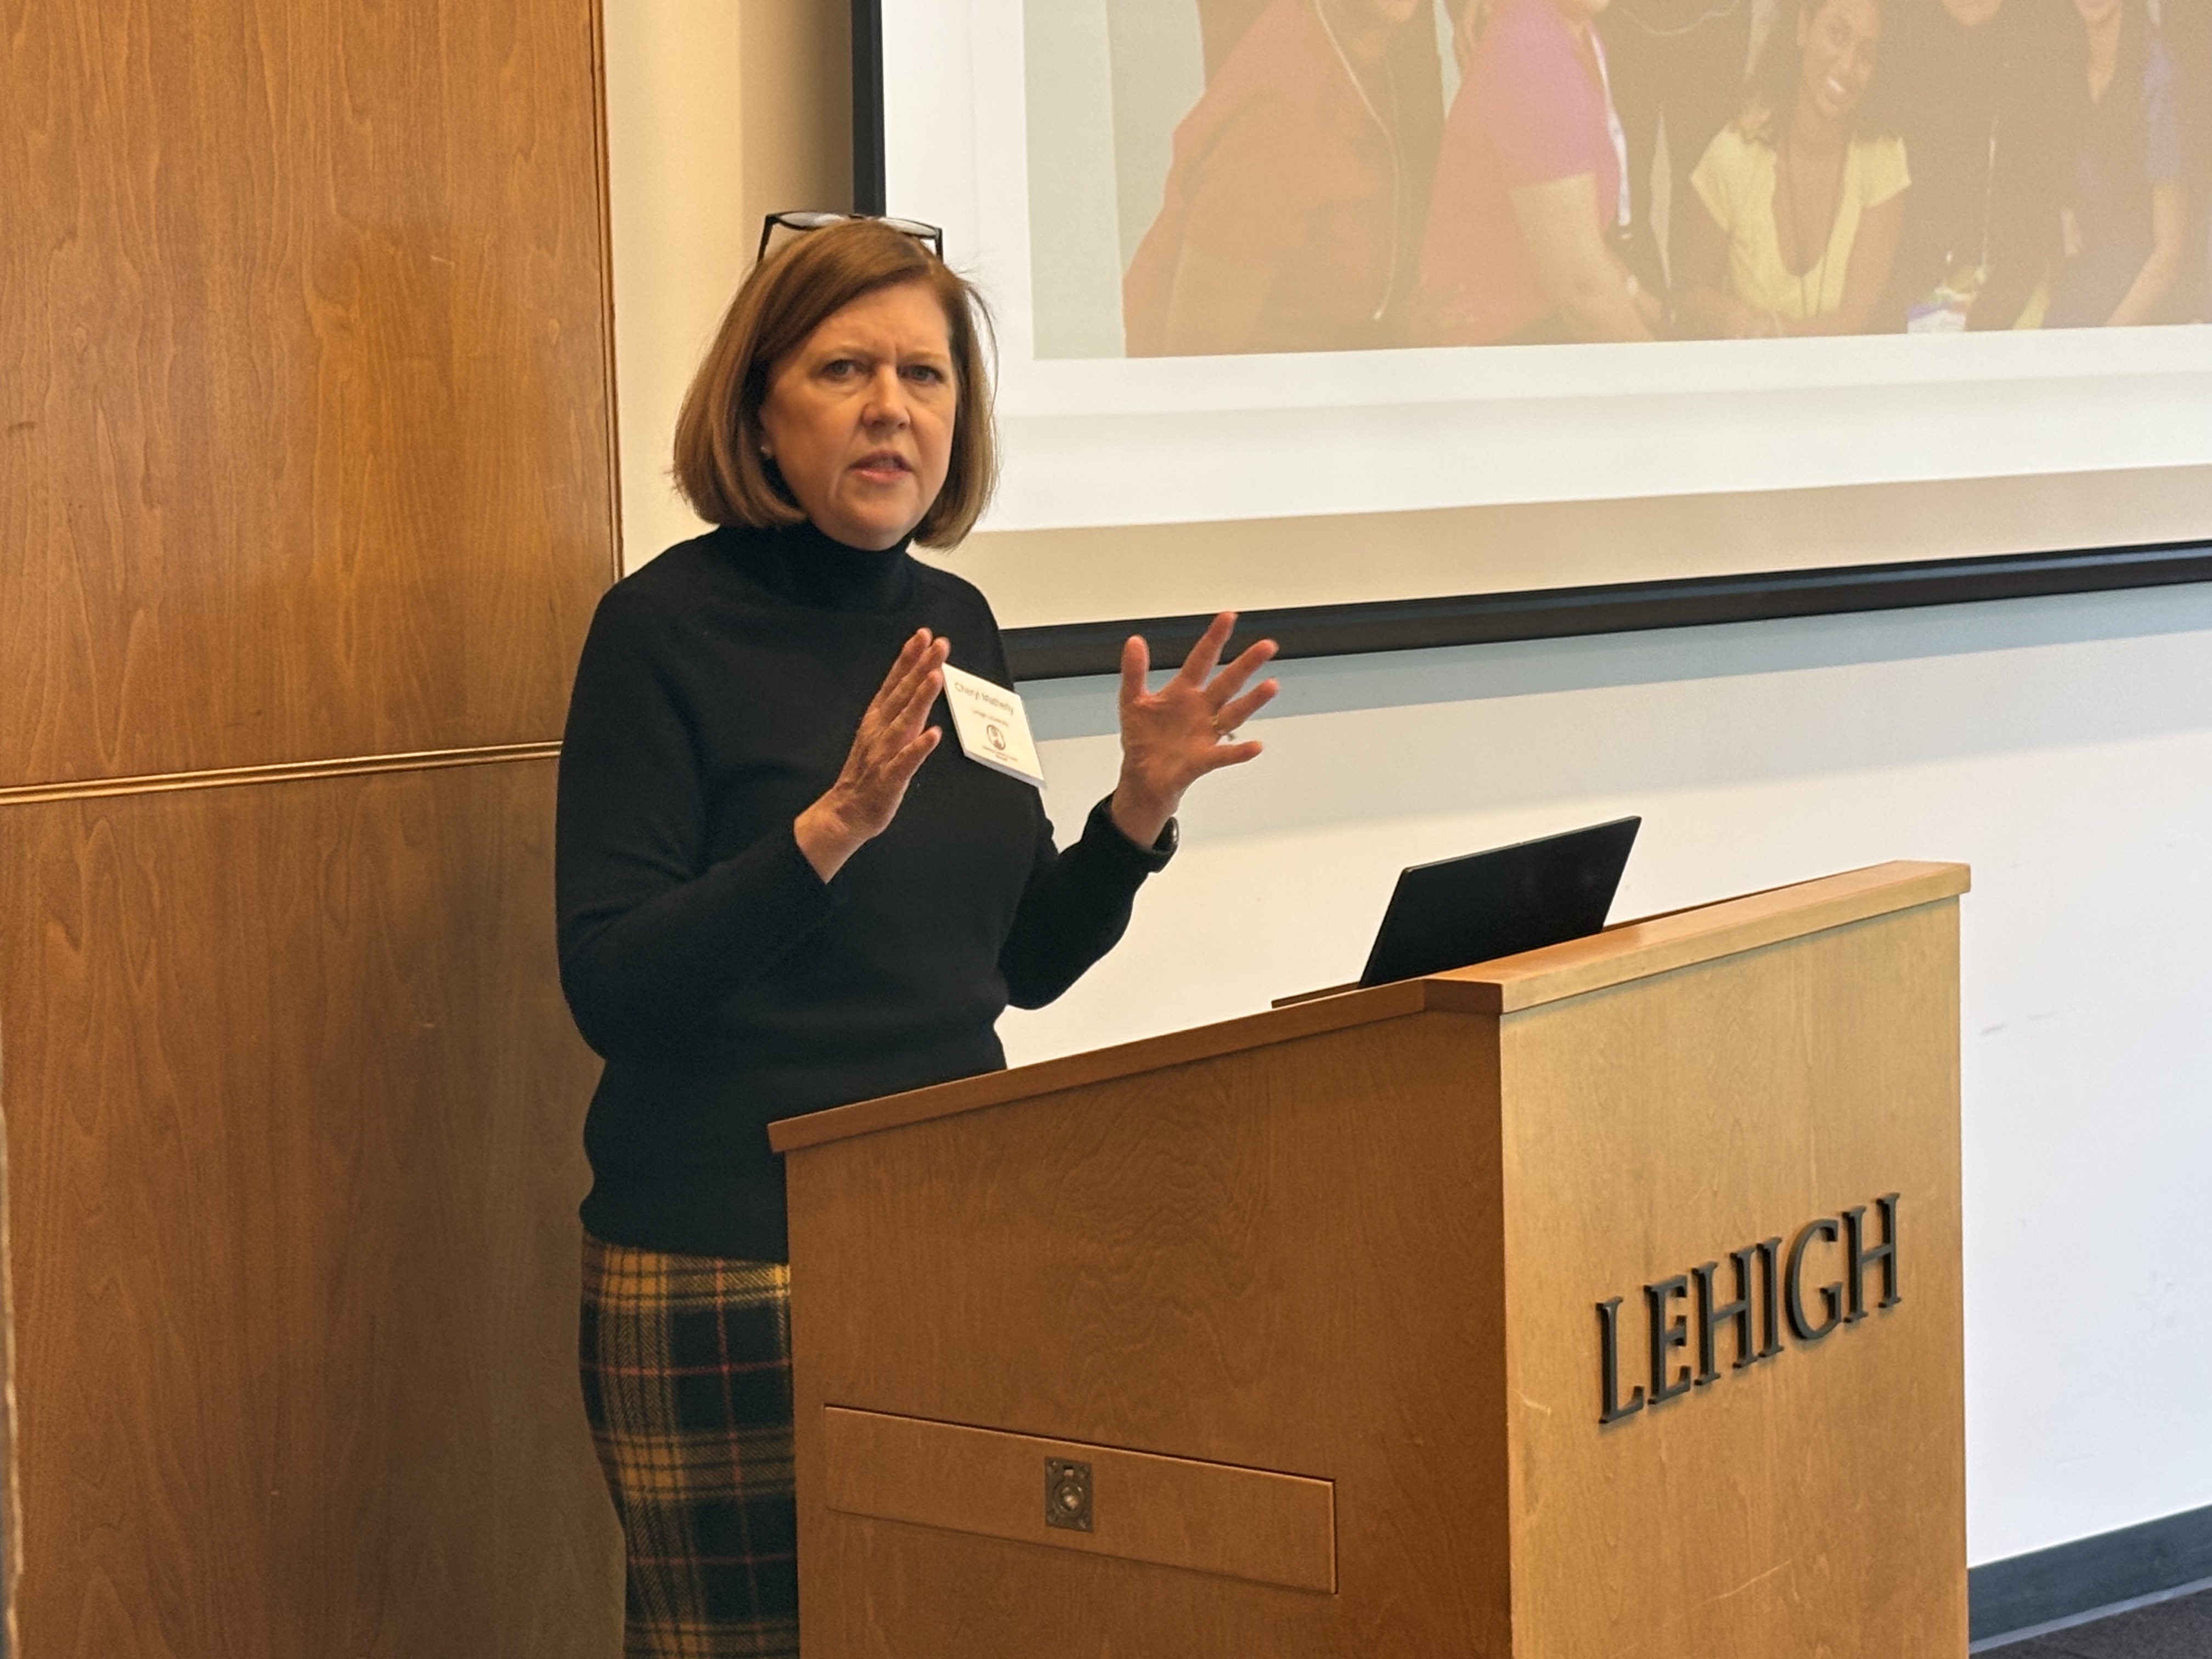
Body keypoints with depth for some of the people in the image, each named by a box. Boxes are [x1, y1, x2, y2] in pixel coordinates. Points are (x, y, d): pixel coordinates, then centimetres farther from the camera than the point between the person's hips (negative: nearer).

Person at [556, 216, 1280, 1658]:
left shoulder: (953, 623, 9)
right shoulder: (669, 629, -9)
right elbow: (612, 988, -17)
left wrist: (1140, 806, 0)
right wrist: (834, 824, -27)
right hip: (729, 1266, -6)